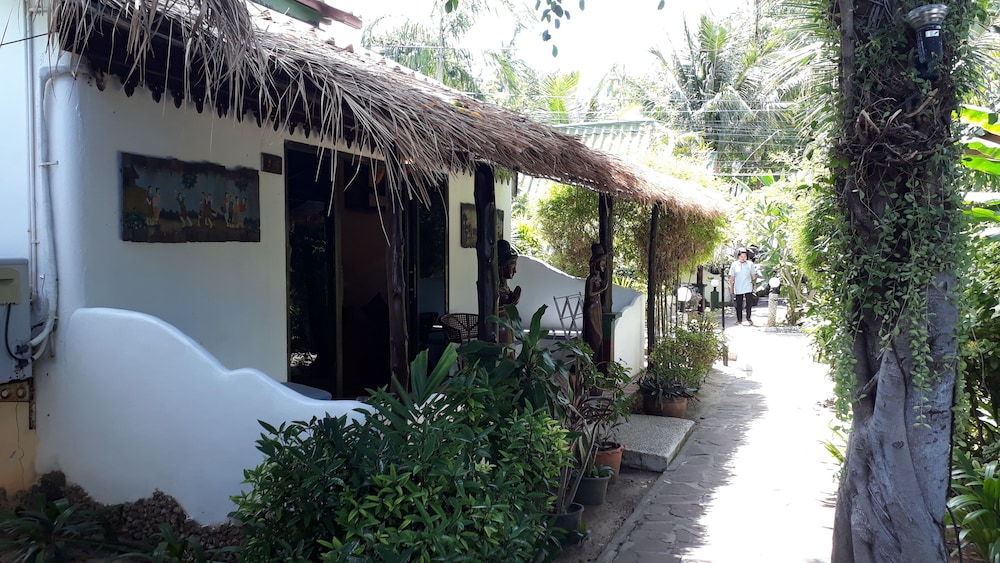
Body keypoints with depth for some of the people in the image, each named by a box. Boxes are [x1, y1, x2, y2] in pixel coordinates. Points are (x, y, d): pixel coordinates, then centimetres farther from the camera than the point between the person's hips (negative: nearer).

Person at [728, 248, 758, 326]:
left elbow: (753, 275, 8)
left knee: (749, 304, -3)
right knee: (739, 305, 5)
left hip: (748, 288, 0)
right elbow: (731, 277, 4)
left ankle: (748, 319, 10)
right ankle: (739, 320, 14)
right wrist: (731, 287, 2)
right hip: (738, 289, 0)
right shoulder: (734, 265, 0)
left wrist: (755, 285, 6)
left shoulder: (750, 264, 1)